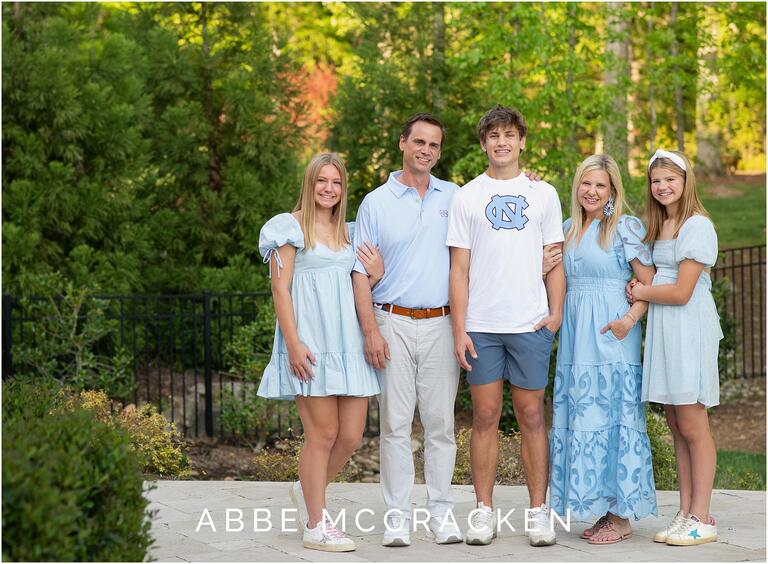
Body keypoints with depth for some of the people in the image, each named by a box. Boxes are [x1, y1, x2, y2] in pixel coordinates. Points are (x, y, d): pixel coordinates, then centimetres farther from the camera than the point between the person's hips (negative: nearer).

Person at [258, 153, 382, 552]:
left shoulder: (349, 233, 19)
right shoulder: (290, 228, 1)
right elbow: (280, 289, -5)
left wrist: (377, 275, 2)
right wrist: (293, 344, -14)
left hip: (348, 342, 6)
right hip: (311, 346, -6)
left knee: (352, 436, 3)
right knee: (324, 433, -5)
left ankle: (308, 490, 28)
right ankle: (315, 527, 5)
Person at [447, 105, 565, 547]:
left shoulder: (544, 194, 9)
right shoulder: (467, 197, 7)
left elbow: (554, 261, 10)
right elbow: (460, 268, 4)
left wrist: (556, 312, -3)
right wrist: (459, 329, -3)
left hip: (531, 325, 0)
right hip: (481, 325, 0)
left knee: (532, 415, 3)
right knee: (486, 416, 3)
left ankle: (539, 511, 9)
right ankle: (484, 512, 10)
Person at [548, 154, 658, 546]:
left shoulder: (625, 228, -5)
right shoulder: (567, 228, 13)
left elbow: (650, 284, -7)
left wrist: (630, 319, -23)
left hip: (610, 337, -7)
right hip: (575, 337, 7)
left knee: (612, 417, -4)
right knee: (581, 419, 6)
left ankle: (621, 517, 2)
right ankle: (603, 510, 14)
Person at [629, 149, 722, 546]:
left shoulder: (698, 226, -10)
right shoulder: (657, 227, 16)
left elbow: (681, 292, -14)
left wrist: (642, 293, -1)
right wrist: (641, 290, 1)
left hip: (689, 330, -8)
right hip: (661, 331, 8)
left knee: (692, 427, -5)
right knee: (676, 427, 8)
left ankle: (701, 519, 1)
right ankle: (685, 514, 13)